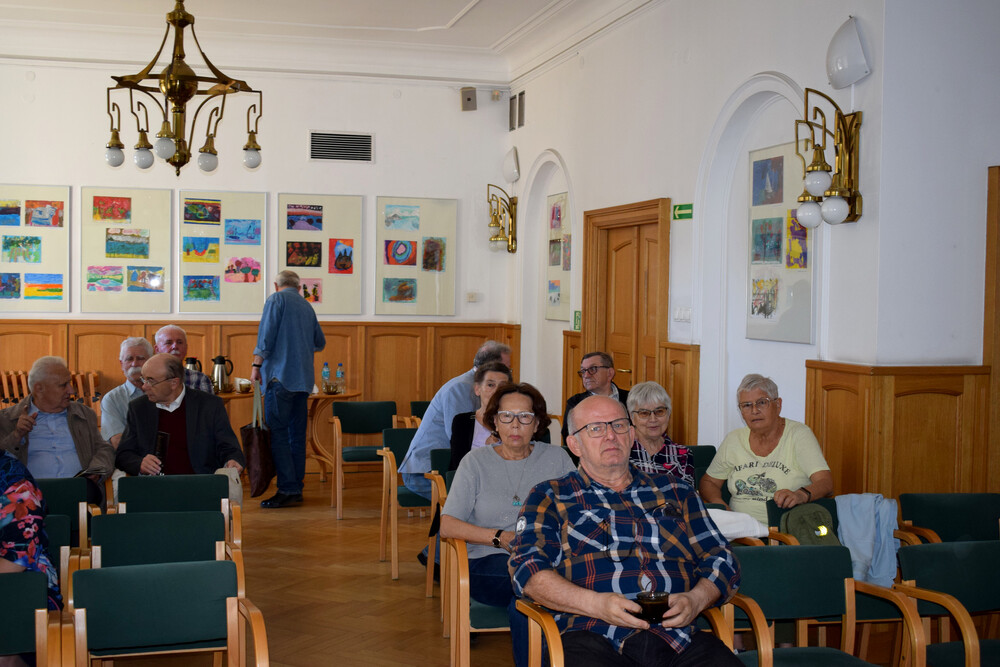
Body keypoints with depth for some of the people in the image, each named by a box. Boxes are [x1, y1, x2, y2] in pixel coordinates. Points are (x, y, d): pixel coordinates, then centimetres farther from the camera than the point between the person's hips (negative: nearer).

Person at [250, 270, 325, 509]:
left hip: (280, 375, -7)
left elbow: (266, 335, -11)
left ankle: (287, 490, -14)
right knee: (297, 434, 9)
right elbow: (320, 342, 28)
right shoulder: (307, 306, 19)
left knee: (277, 433, -8)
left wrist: (256, 365, -7)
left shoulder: (276, 299, -1)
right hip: (304, 378, 7)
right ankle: (296, 488, 11)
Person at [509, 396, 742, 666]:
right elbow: (528, 570, 3)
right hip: (593, 636, -2)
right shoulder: (550, 498, 17)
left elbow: (721, 559, 23)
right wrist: (596, 604, -12)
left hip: (678, 634, 2)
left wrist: (695, 600, 0)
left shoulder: (674, 492, 27)